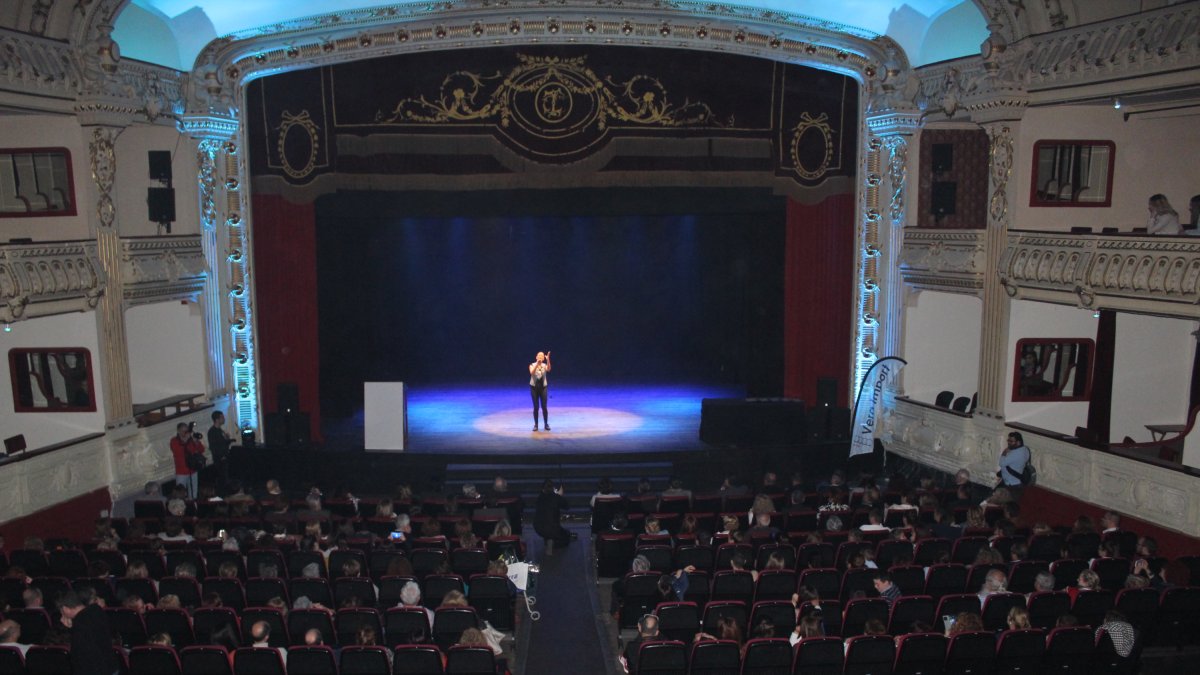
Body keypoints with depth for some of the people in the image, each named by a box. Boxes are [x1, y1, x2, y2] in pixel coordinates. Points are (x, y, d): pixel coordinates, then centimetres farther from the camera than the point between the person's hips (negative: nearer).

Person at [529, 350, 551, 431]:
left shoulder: (544, 365, -2)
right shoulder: (532, 365, -4)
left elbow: (548, 369, -25)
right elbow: (532, 372, -26)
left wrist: (548, 360, -39)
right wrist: (537, 363, -38)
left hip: (543, 387, 1)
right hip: (534, 388, -1)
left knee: (544, 407, 1)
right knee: (536, 407, 1)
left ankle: (546, 424, 12)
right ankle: (536, 425, 10)